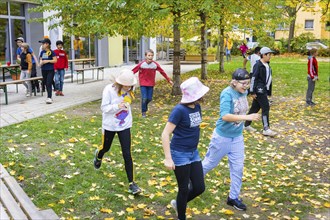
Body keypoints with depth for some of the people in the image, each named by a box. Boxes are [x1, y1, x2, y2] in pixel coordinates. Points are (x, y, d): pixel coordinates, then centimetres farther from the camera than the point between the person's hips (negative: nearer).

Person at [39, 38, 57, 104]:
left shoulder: (51, 52, -8)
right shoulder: (42, 52, 10)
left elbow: (55, 60, -10)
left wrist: (47, 61, -16)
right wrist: (41, 62, -2)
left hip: (50, 70, -6)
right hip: (44, 70, 6)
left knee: (49, 84, -12)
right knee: (45, 84, 11)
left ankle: (49, 98, -14)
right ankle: (49, 97, 23)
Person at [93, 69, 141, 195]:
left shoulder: (129, 90, -9)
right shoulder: (109, 90, -22)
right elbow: (104, 108, -21)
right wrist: (117, 106, -35)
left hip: (124, 125, 2)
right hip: (110, 125, -2)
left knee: (127, 154, -3)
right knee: (106, 148, 23)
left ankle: (131, 183, 5)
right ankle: (98, 155, 62)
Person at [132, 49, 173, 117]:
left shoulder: (155, 64, -9)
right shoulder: (141, 64, -14)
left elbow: (162, 72, 1)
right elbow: (133, 71, -11)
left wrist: (169, 80, 6)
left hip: (151, 84, 2)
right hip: (143, 84, -2)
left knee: (149, 98, 5)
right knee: (144, 98, -6)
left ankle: (144, 106, 39)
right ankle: (144, 112, 15)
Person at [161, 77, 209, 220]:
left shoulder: (197, 107, 1)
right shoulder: (180, 110, -21)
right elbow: (165, 134, -20)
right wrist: (168, 158, -23)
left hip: (194, 153, 7)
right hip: (180, 154, -7)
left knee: (199, 187, 9)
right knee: (184, 189, 6)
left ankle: (178, 203, 36)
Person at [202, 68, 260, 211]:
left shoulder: (244, 92, -4)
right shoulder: (227, 94, -25)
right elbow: (225, 116, -37)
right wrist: (247, 117, -43)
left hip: (237, 137, 6)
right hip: (222, 136, -6)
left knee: (237, 167, 10)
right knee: (210, 163, 12)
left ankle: (233, 197, 25)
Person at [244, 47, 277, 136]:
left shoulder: (267, 65, 12)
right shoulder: (258, 65, -15)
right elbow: (253, 78, -17)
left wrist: (268, 91, 19)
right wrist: (252, 92, -18)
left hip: (264, 90, 9)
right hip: (259, 90, -9)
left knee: (255, 107, 14)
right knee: (265, 108, -8)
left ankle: (247, 125, 24)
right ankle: (266, 129, -3)